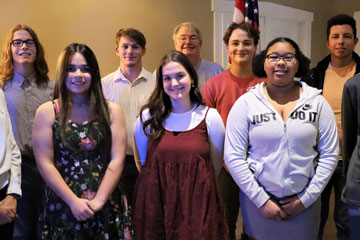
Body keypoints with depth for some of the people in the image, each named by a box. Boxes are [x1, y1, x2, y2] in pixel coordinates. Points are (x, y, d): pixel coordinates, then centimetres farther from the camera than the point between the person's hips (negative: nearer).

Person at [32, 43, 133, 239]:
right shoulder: (47, 112, 0)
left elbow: (117, 160, -4)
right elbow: (45, 164, -5)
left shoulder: (112, 111, 2)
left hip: (107, 207, 1)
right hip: (63, 208, -1)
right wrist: (74, 201, -12)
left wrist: (98, 201, -12)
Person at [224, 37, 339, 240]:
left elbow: (330, 154, 0)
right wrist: (262, 200, -10)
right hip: (258, 199, -1)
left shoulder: (317, 102, -1)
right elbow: (233, 157, -8)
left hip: (304, 203, 1)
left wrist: (307, 198, -5)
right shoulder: (246, 103, -5)